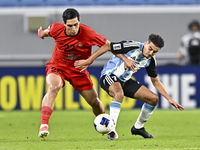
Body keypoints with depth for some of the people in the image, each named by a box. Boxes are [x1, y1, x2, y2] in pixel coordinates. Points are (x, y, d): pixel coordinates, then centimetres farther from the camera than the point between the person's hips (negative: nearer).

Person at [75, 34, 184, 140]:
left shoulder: (150, 60, -1)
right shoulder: (133, 46, -23)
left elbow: (155, 81, 11)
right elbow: (107, 47, -18)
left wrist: (170, 99, 6)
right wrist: (88, 61, -20)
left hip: (125, 80, 7)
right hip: (109, 75, -7)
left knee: (154, 99, -1)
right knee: (119, 94, -41)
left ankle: (138, 127, 19)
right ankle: (111, 131, -35)